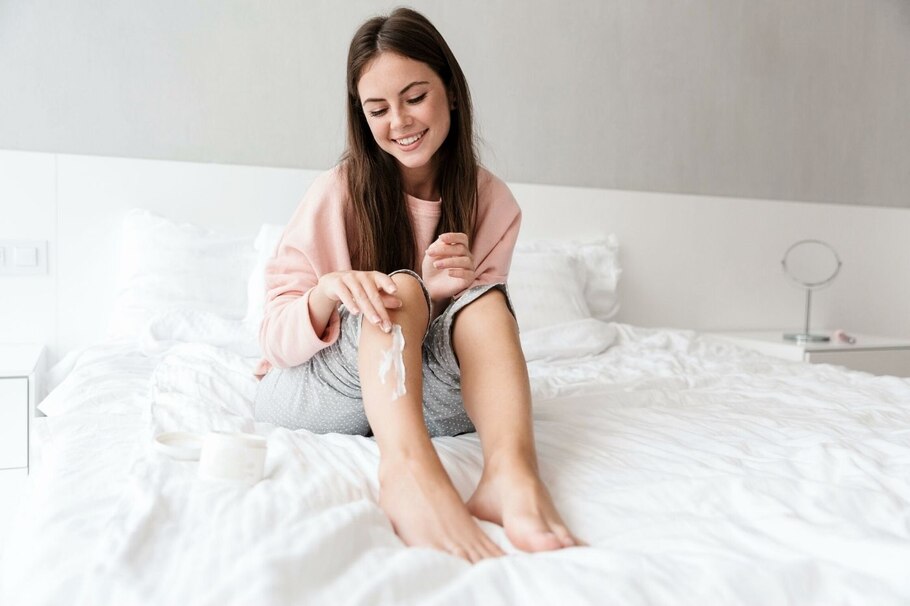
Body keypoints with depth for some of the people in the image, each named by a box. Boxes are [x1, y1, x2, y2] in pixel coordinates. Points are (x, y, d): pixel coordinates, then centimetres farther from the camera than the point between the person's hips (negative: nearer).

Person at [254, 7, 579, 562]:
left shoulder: (492, 202, -1)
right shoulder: (338, 193, -8)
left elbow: (485, 319, 2)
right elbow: (276, 339, -9)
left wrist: (443, 292, -20)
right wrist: (328, 290, -31)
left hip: (429, 399, 2)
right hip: (318, 396, -1)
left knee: (485, 299, -24)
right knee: (400, 290, -28)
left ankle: (511, 473, -47)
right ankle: (408, 471, -52)